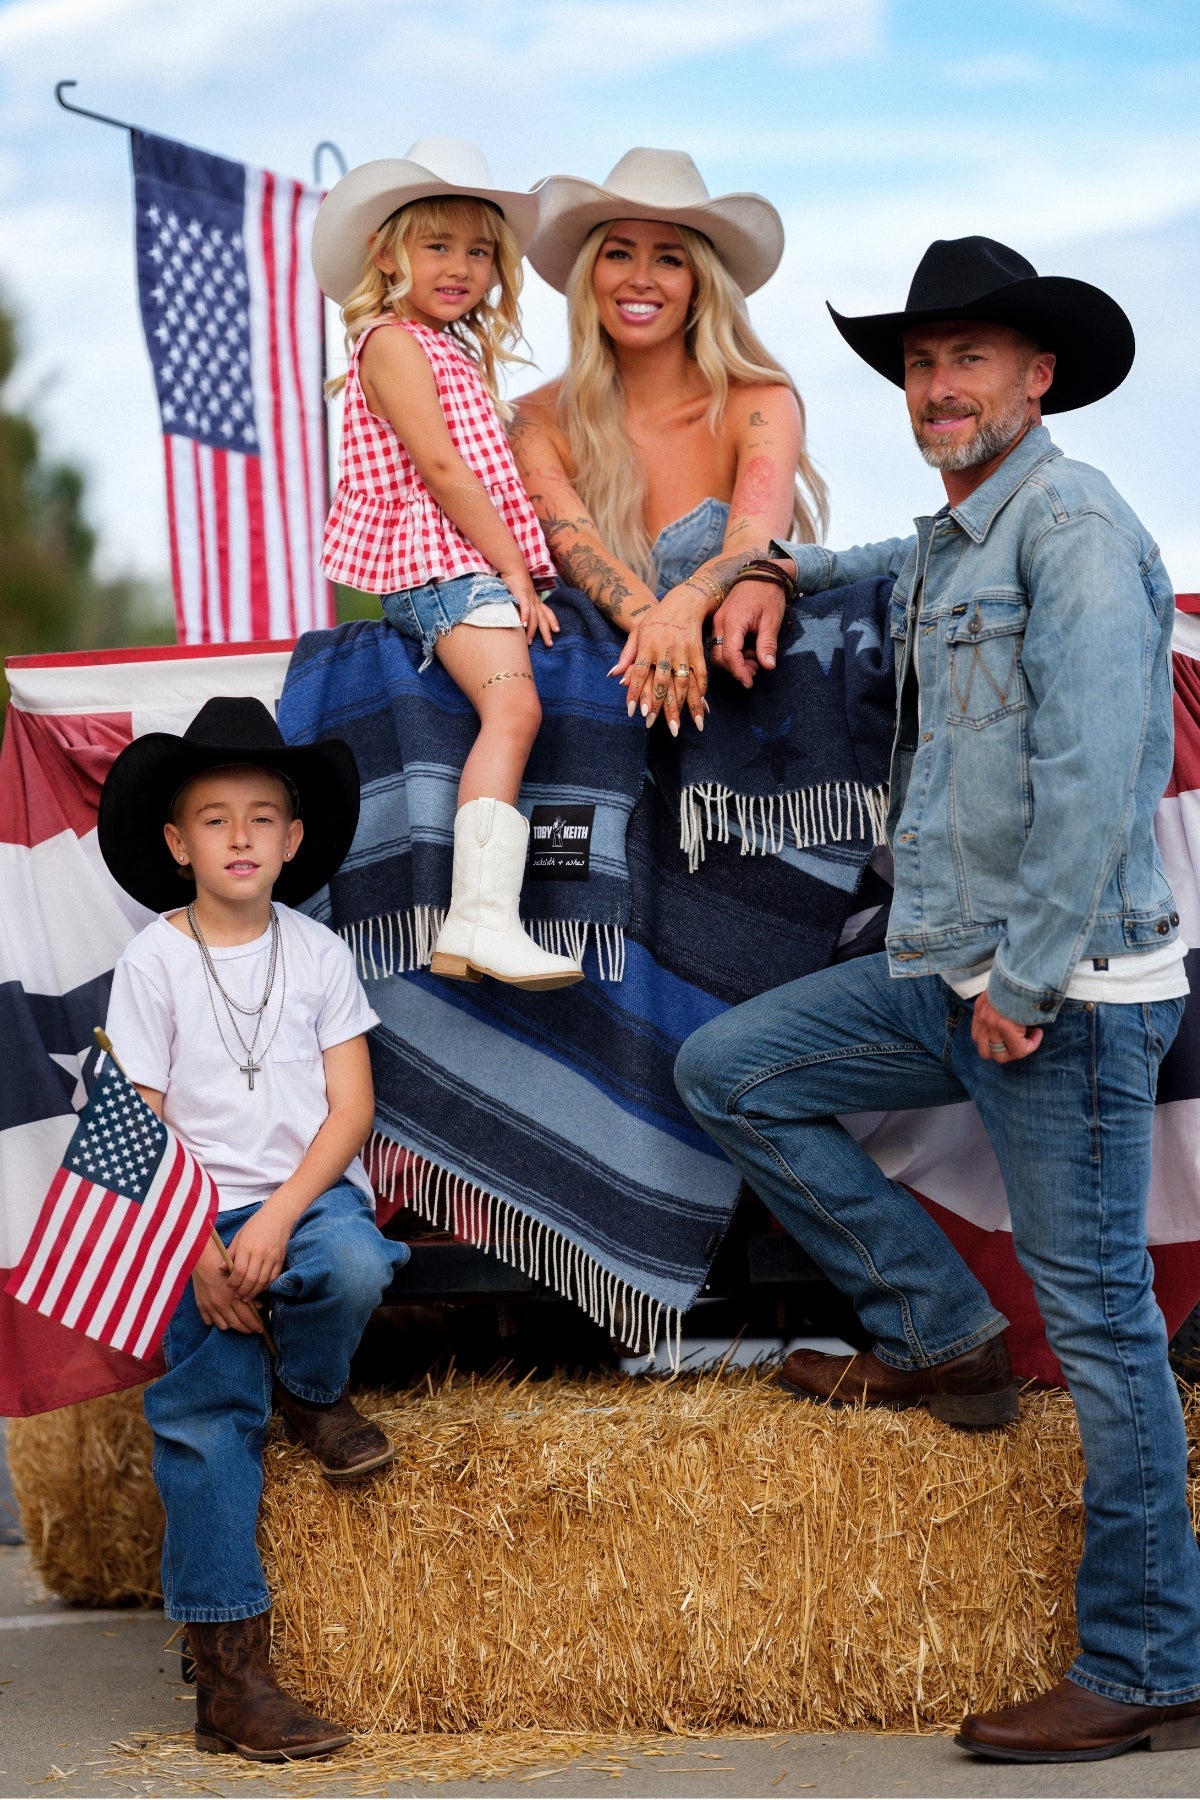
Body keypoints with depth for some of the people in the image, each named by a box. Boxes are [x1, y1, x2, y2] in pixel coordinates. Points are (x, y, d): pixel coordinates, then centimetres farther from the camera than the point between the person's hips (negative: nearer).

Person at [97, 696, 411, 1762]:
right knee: (204, 1413, -16)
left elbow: (350, 1107, 0)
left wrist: (279, 1217, -16)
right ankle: (230, 1674, -14)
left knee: (353, 1268, -35)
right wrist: (199, 1251, -14)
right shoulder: (153, 961, 1)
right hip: (192, 1216, -1)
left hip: (311, 1194, 1)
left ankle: (313, 1389, 1)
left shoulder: (317, 952, 6)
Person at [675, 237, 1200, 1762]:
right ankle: (941, 1334, 14)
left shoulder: (1072, 524, -11)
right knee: (727, 1074, 11)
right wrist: (784, 572, 26)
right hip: (942, 975, 9)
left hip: (1063, 988, -9)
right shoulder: (944, 546, 17)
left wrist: (1027, 977, -19)